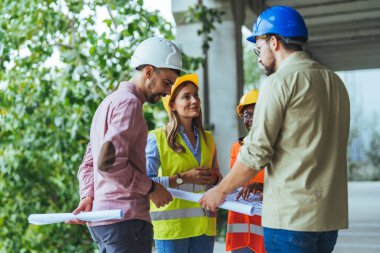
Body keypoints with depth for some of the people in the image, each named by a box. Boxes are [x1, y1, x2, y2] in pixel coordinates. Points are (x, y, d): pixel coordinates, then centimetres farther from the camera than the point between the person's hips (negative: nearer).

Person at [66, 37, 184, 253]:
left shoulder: (110, 102, 22)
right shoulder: (128, 102, -10)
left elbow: (89, 163, 21)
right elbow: (109, 162, -21)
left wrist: (87, 196, 6)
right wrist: (150, 188, -11)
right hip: (125, 218, -10)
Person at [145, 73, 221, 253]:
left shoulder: (207, 138, 13)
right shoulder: (157, 138, -6)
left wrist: (214, 178, 0)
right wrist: (183, 178, -17)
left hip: (204, 224, 5)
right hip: (172, 225, -5)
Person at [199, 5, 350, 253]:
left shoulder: (281, 81, -9)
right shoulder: (335, 81, 13)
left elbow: (256, 151, -12)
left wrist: (221, 190, 3)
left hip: (291, 214, -7)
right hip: (331, 215, 7)